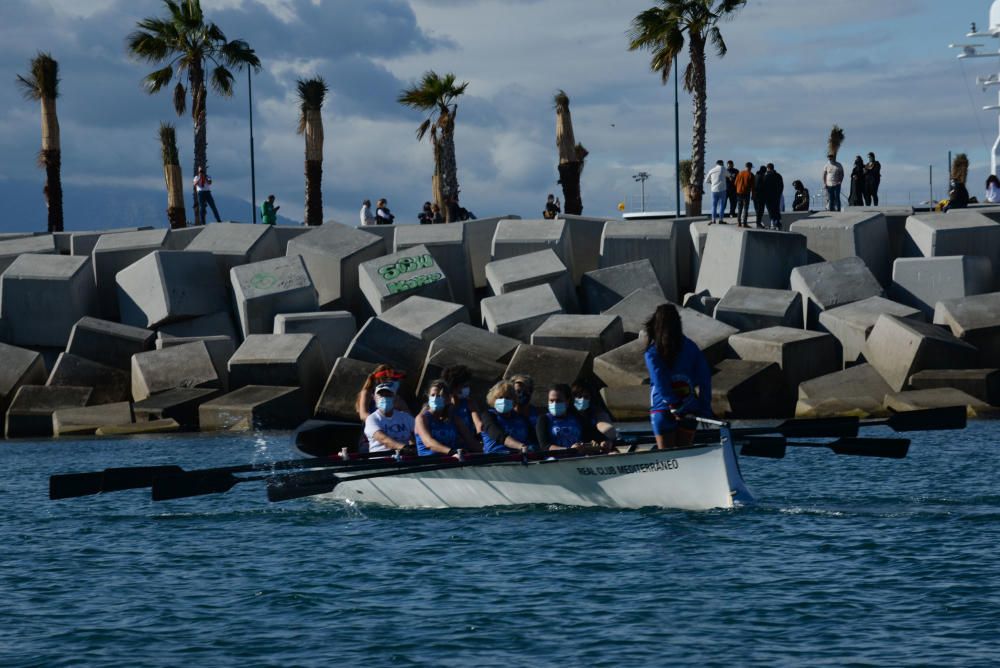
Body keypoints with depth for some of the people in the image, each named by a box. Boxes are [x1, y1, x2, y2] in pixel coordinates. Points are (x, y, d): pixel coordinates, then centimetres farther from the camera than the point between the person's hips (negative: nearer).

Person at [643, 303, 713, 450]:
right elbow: (704, 379, 1)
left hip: (663, 410, -3)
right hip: (690, 411, 3)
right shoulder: (690, 347, 2)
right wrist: (705, 409, 2)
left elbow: (661, 384, -17)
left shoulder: (653, 353, -8)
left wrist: (674, 406, -17)